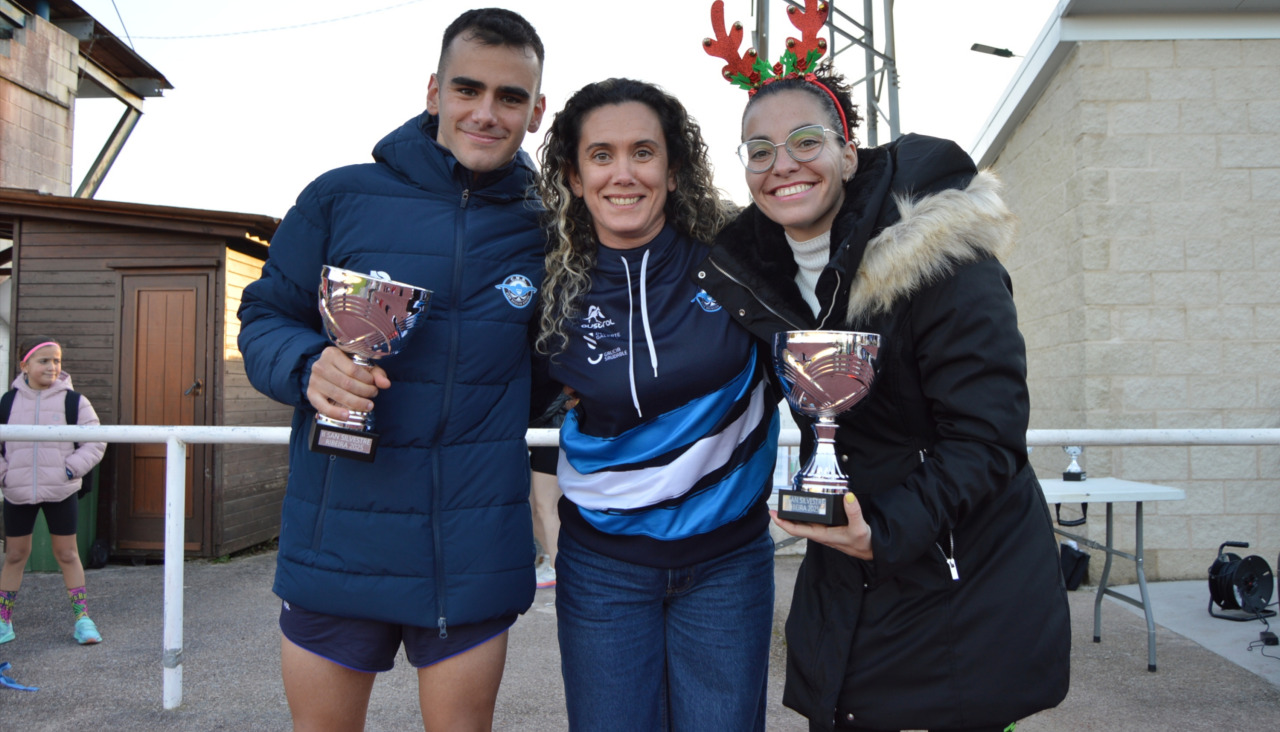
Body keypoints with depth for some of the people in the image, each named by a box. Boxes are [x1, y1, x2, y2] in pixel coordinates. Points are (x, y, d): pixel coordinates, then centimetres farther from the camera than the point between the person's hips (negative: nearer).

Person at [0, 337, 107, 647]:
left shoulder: (73, 401, -3)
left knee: (67, 554, 5)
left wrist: (72, 469, -11)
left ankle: (82, 618, 10)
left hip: (61, 492, -1)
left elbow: (95, 442, -2)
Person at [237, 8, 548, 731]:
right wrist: (309, 365, -17)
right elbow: (264, 318, 3)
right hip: (337, 536, 0)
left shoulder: (545, 229, 1)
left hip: (473, 553, 1)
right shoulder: (340, 198, -2)